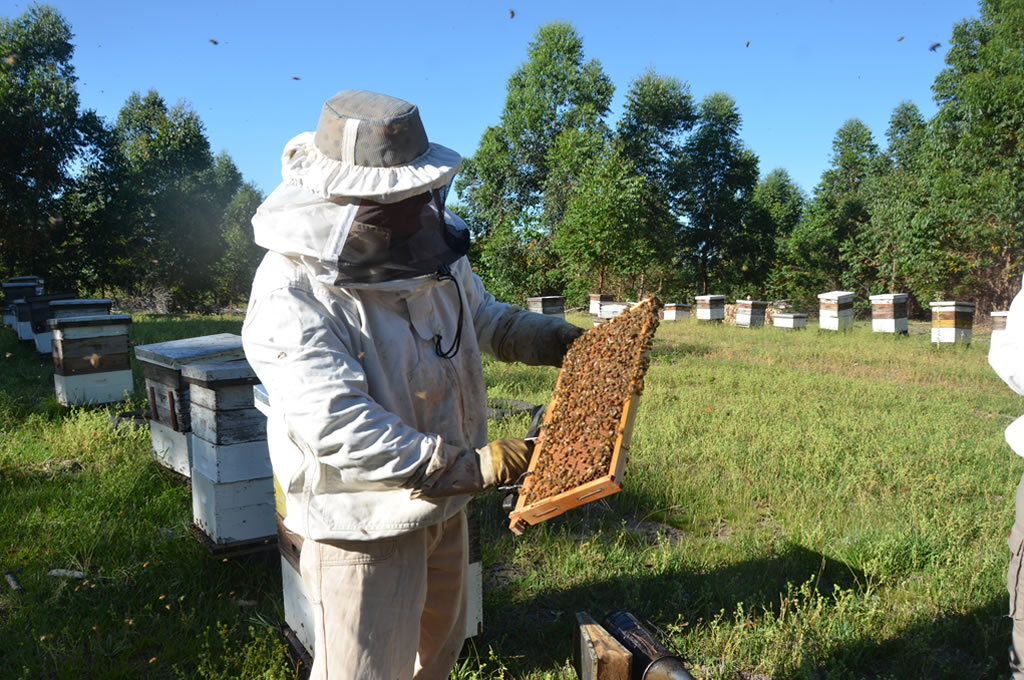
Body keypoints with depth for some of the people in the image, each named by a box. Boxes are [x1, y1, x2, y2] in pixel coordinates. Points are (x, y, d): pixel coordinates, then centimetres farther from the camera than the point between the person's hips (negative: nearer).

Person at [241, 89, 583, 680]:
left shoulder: (432, 245, -4)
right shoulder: (292, 296, -27)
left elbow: (484, 318, 14)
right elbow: (341, 430, -33)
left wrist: (561, 341, -1)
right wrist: (471, 467, -34)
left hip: (443, 506, 8)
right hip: (364, 522, -7)